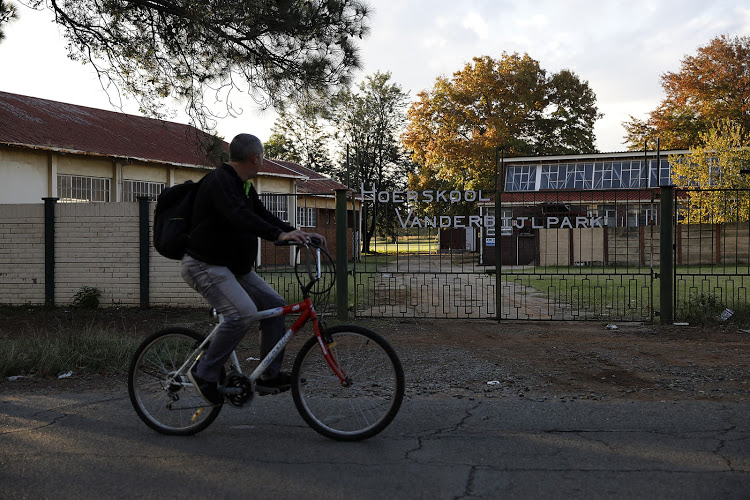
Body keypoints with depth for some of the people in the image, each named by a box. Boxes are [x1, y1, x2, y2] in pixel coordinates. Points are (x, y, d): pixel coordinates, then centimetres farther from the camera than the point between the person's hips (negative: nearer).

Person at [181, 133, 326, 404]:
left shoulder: (244, 186, 13)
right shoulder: (219, 181, -19)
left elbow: (263, 216, 14)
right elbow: (240, 217, -34)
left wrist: (300, 234, 1)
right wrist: (280, 234, -45)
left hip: (235, 267, 10)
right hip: (205, 266, -10)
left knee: (274, 305, 4)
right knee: (244, 313, -27)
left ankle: (270, 374, 10)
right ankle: (204, 373, -13)